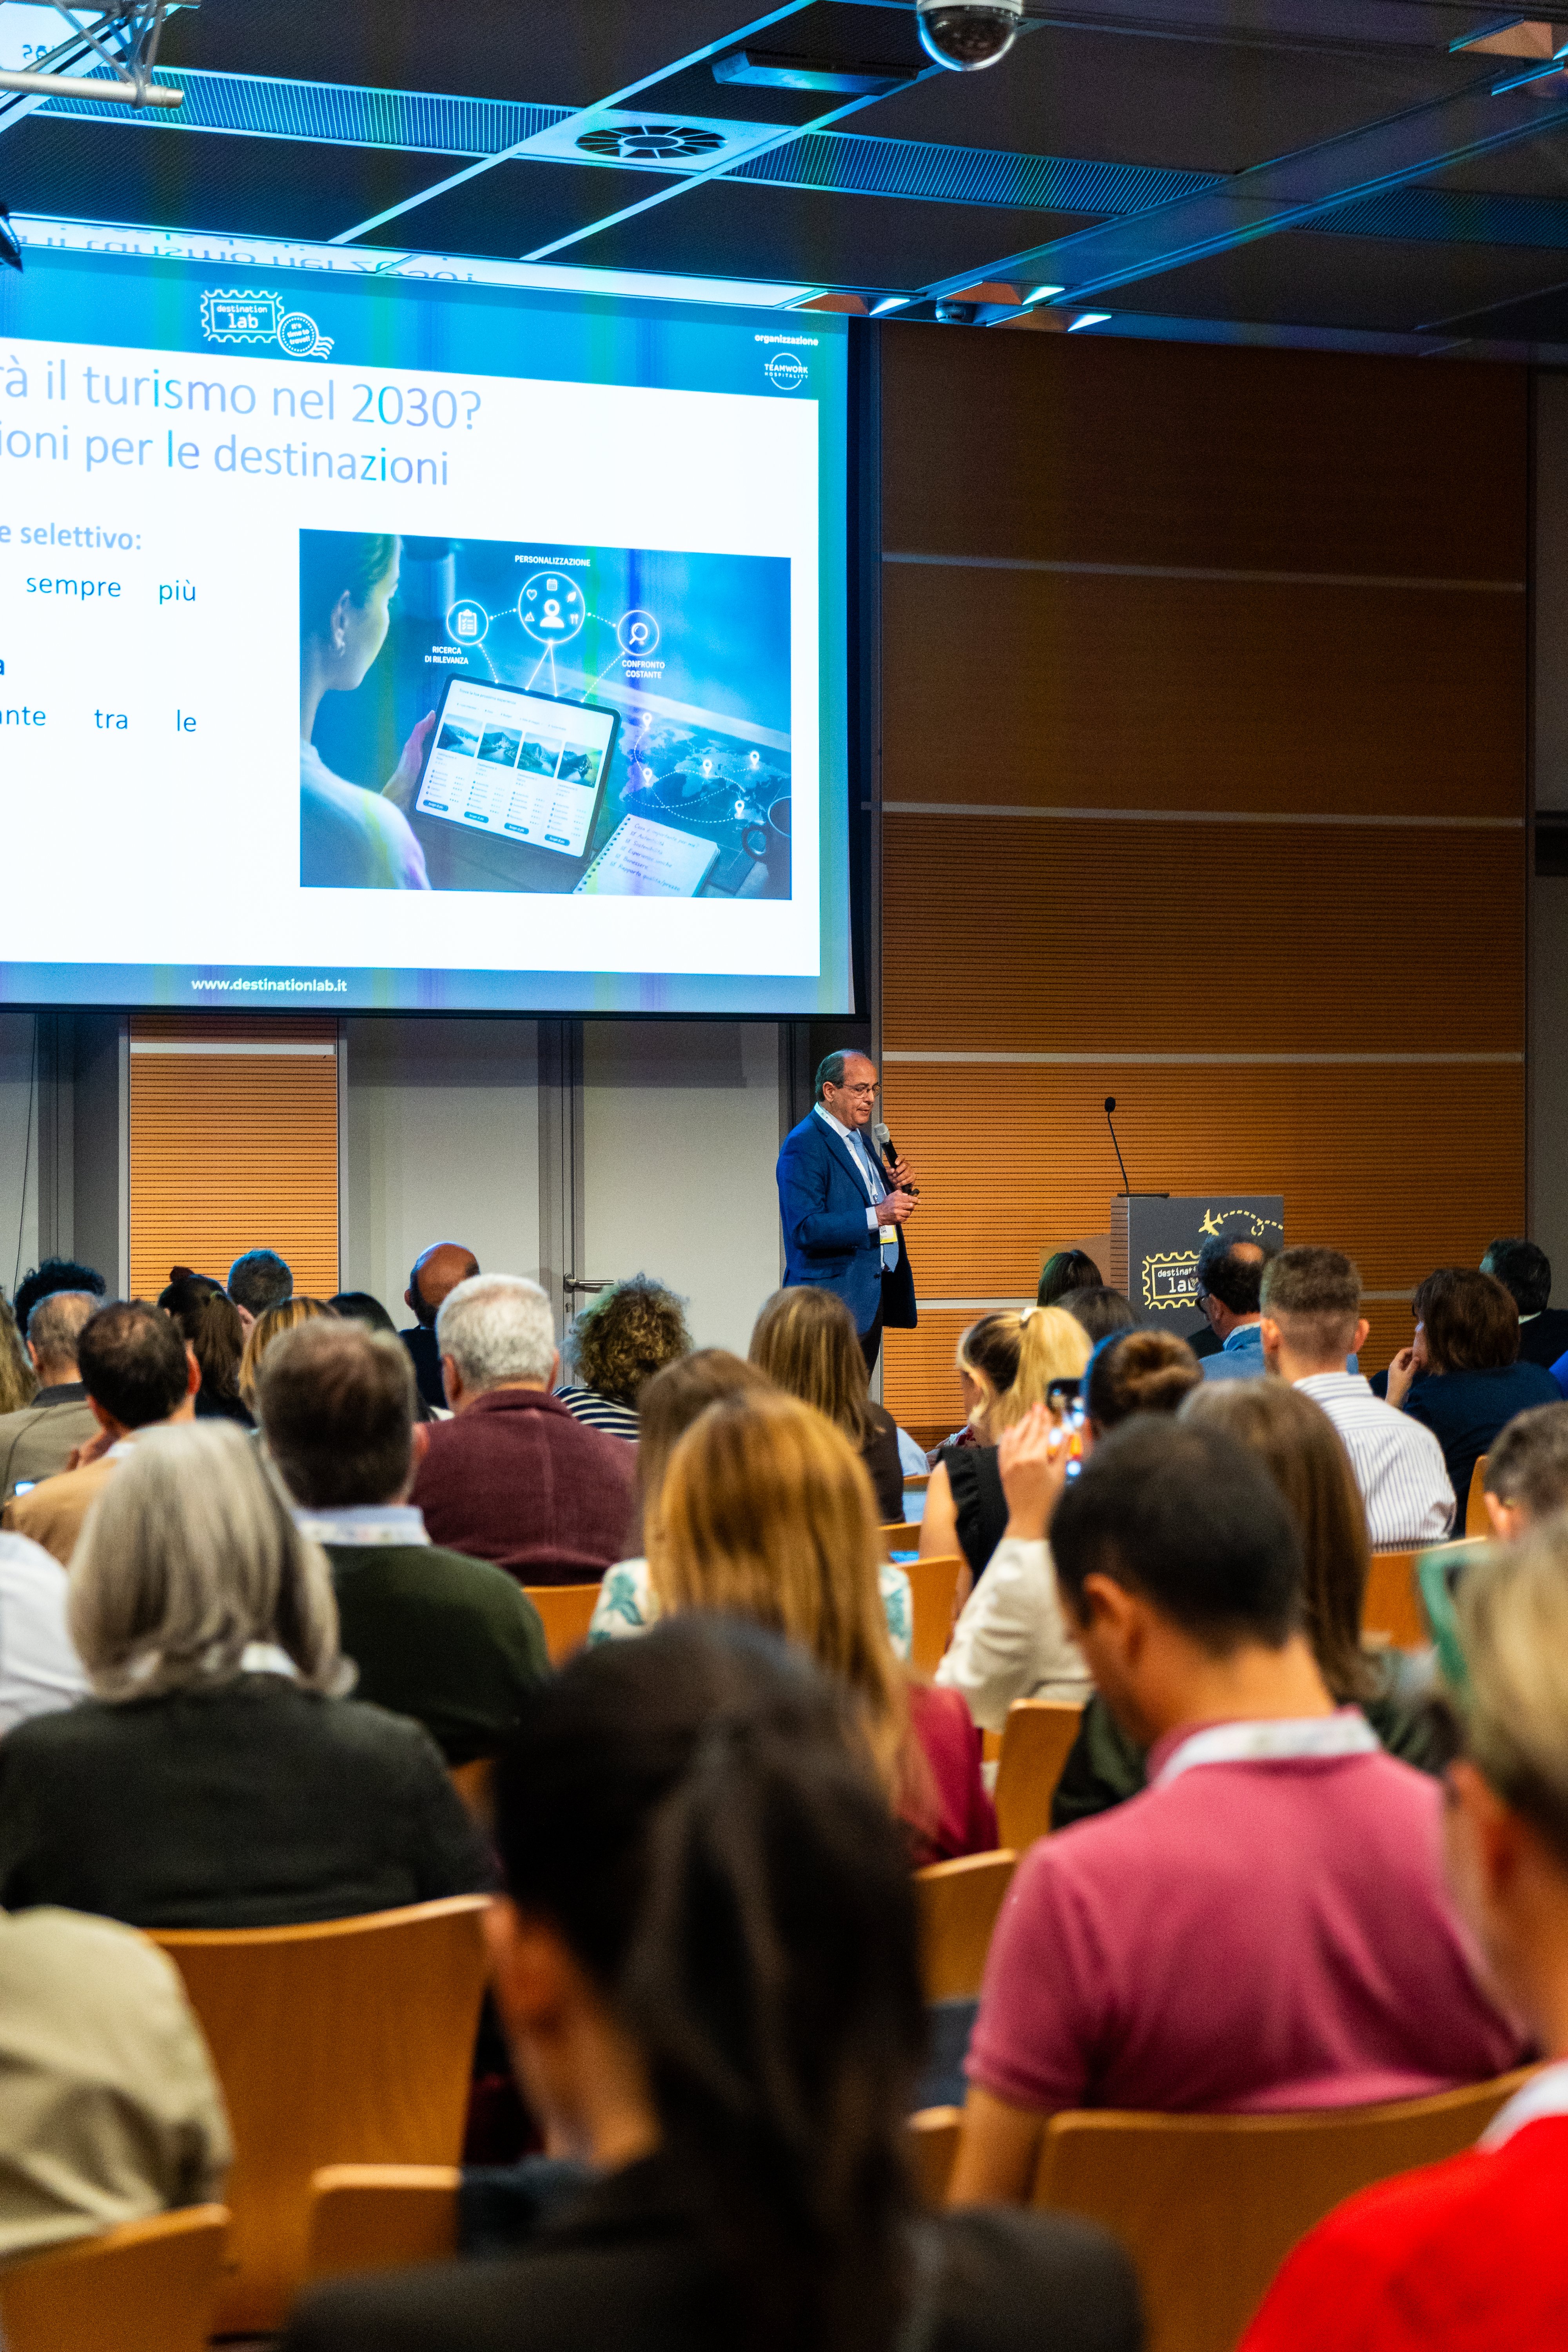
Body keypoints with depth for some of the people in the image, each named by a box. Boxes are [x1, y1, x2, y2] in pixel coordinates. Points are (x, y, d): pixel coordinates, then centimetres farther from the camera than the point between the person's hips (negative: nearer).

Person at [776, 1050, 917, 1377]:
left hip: (870, 1297, 9)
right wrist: (876, 1216, -27)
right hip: (834, 1300, -9)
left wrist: (899, 1186, 3)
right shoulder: (804, 1145, -12)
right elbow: (805, 1229, -21)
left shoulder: (860, 1139, 18)